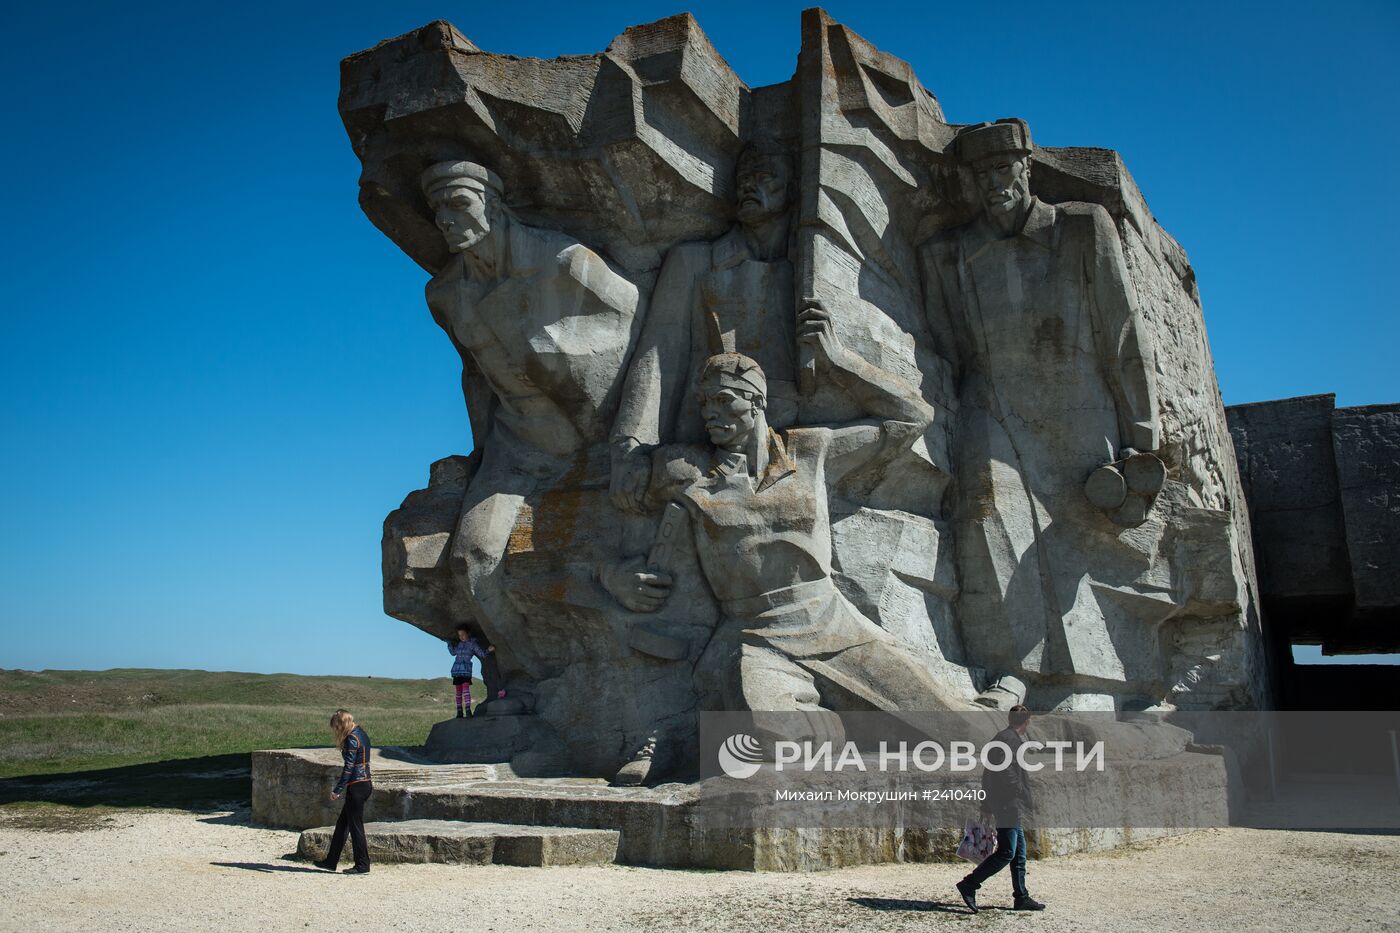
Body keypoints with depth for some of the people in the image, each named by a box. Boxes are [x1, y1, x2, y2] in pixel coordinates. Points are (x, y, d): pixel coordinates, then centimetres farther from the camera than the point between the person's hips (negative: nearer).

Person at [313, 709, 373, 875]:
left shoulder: (352, 739, -15)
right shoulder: (361, 734, 13)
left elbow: (349, 767, -17)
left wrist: (338, 790, -13)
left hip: (356, 786, -9)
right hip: (365, 785, 9)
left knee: (355, 825, 0)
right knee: (342, 824, 16)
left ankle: (362, 866, 6)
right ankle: (331, 861, 25)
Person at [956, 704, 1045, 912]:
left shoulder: (1000, 738, 18)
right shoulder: (1009, 739, -13)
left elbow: (989, 775, 21)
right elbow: (1007, 773, -22)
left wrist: (986, 806, 22)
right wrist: (1026, 796, -13)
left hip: (1010, 808, 10)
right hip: (1009, 805, -10)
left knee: (1019, 853, 12)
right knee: (1007, 852, -9)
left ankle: (1021, 897, 17)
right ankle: (969, 885, -6)